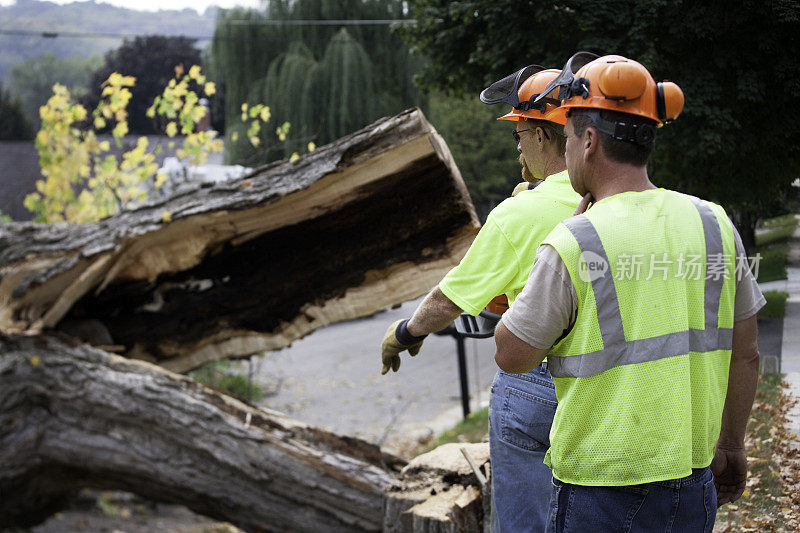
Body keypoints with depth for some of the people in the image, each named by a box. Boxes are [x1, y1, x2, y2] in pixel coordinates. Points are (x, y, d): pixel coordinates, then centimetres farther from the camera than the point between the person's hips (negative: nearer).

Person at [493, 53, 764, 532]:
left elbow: (512, 356, -4)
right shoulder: (715, 224, -1)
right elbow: (745, 354, 7)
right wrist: (730, 446, 22)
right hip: (694, 488, 5)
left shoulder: (573, 245, -16)